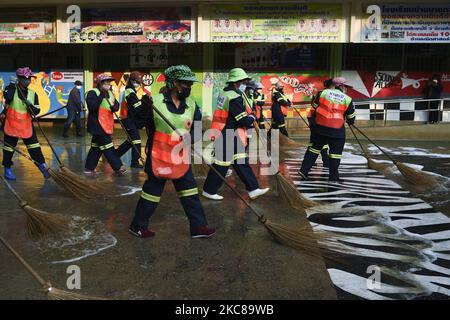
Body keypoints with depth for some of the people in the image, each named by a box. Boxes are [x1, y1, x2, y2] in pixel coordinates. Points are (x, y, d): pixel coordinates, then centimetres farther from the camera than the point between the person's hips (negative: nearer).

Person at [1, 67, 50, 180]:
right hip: (11, 124, -2)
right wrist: (12, 86, -24)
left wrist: (30, 105, -20)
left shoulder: (32, 94, 2)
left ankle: (42, 165, 8)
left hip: (27, 125, 2)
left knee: (34, 146, -1)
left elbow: (37, 111, -2)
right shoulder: (11, 88, -6)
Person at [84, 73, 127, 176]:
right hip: (97, 125, -9)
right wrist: (101, 96, -26)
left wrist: (115, 107, -11)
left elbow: (116, 104, 13)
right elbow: (92, 107, -24)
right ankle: (118, 168, -6)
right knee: (108, 147, -8)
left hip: (107, 125, 9)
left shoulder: (110, 93, 14)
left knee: (96, 146, 14)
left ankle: (89, 168, 23)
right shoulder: (93, 93, -11)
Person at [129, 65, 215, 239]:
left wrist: (189, 138, -9)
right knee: (153, 190, 5)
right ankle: (138, 226, 23)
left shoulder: (191, 104, 1)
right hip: (159, 155, -4)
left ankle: (198, 226, 16)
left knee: (190, 191, 6)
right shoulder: (155, 101, -11)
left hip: (181, 157, 5)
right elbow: (142, 124, 2)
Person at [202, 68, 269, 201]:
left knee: (242, 163, 12)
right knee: (222, 164, 3)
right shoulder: (234, 97, -20)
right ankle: (209, 191, 17)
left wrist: (247, 116, 6)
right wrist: (253, 117, 2)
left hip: (224, 134, 10)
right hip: (228, 137, -10)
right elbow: (244, 121, -19)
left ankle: (253, 190, 17)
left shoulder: (224, 93, 10)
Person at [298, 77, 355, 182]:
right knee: (335, 153, 9)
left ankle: (304, 170, 13)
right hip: (336, 130, -3)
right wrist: (350, 122, 29)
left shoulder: (323, 93, 1)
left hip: (319, 126, 3)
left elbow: (314, 106, 10)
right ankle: (333, 177, 13)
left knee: (314, 148, 15)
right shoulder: (347, 99, -2)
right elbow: (351, 116, 7)